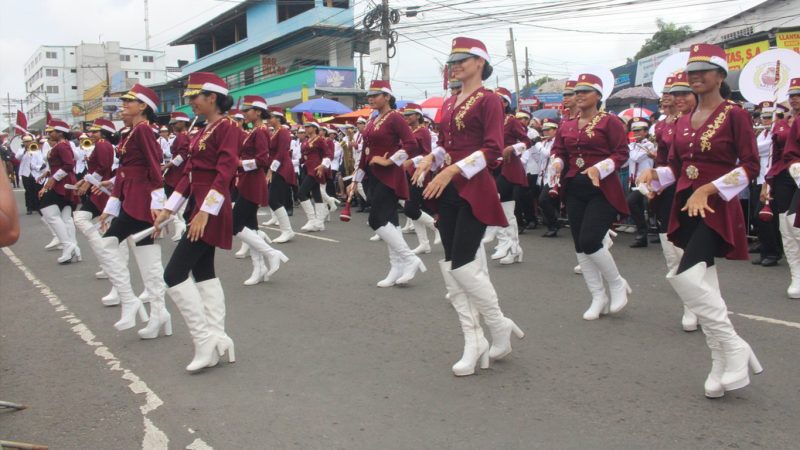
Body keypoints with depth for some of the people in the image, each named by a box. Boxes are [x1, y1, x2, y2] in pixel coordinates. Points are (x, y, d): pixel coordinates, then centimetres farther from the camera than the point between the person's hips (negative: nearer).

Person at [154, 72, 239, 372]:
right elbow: (190, 173, 16)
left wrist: (205, 211, -27)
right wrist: (168, 209, 11)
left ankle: (206, 342, -6)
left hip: (210, 210, -10)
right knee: (204, 272, 12)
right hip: (200, 206, 10)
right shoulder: (204, 131, 16)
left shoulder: (227, 128, -12)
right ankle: (217, 339, 18)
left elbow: (225, 173, -21)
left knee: (174, 274, -11)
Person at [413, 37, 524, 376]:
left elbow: (493, 150, -15)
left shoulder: (489, 100, -7)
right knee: (451, 267, 4)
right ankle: (474, 344, 11)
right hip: (448, 191, 8)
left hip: (475, 190, -8)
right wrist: (431, 158, -2)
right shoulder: (449, 103, 16)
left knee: (462, 265, -10)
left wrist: (452, 170, -23)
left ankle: (501, 329, 12)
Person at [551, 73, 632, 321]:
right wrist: (557, 164, -10)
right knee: (580, 246, 5)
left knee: (590, 241, -16)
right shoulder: (566, 126, 11)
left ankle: (617, 284, 9)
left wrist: (599, 168, -24)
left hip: (602, 190, -6)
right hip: (574, 190, 6)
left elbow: (622, 153, -9)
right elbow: (558, 152, 13)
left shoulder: (610, 122, -5)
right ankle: (599, 298, 17)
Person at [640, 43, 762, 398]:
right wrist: (655, 175, -6)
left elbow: (750, 165, -11)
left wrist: (709, 189, -21)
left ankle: (733, 350, -6)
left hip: (716, 208, -7)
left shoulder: (734, 115, -6)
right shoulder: (683, 121, 12)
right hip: (686, 207, 7)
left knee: (685, 277, -21)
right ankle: (724, 362, 18)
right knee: (703, 284, 8)